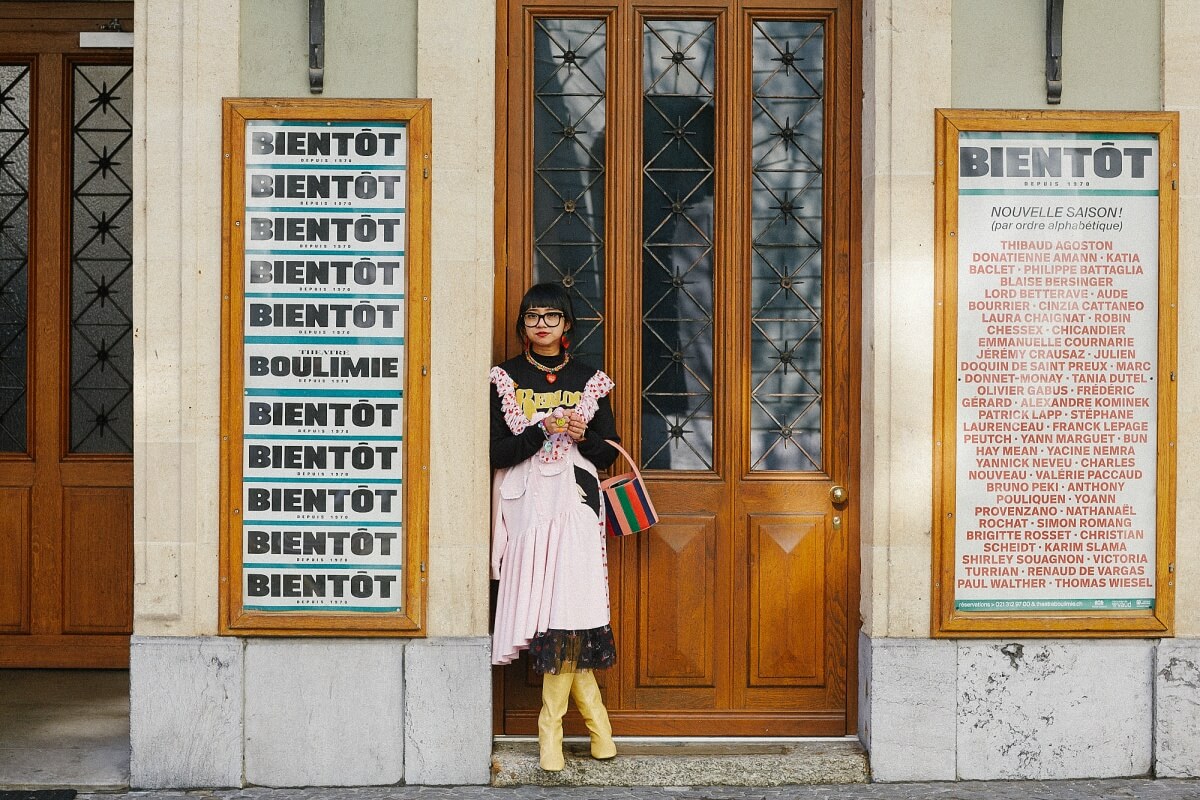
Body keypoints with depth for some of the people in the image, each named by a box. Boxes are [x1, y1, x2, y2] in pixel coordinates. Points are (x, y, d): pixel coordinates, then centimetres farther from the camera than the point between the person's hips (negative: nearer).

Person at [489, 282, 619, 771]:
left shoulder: (588, 379, 11)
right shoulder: (505, 379, 7)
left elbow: (608, 452, 12)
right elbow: (495, 451, -2)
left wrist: (584, 435, -9)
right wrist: (544, 428, -15)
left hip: (575, 502, 0)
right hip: (526, 505, 0)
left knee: (566, 607, -13)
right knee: (543, 608, -6)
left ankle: (551, 724, -1)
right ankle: (594, 714, 8)